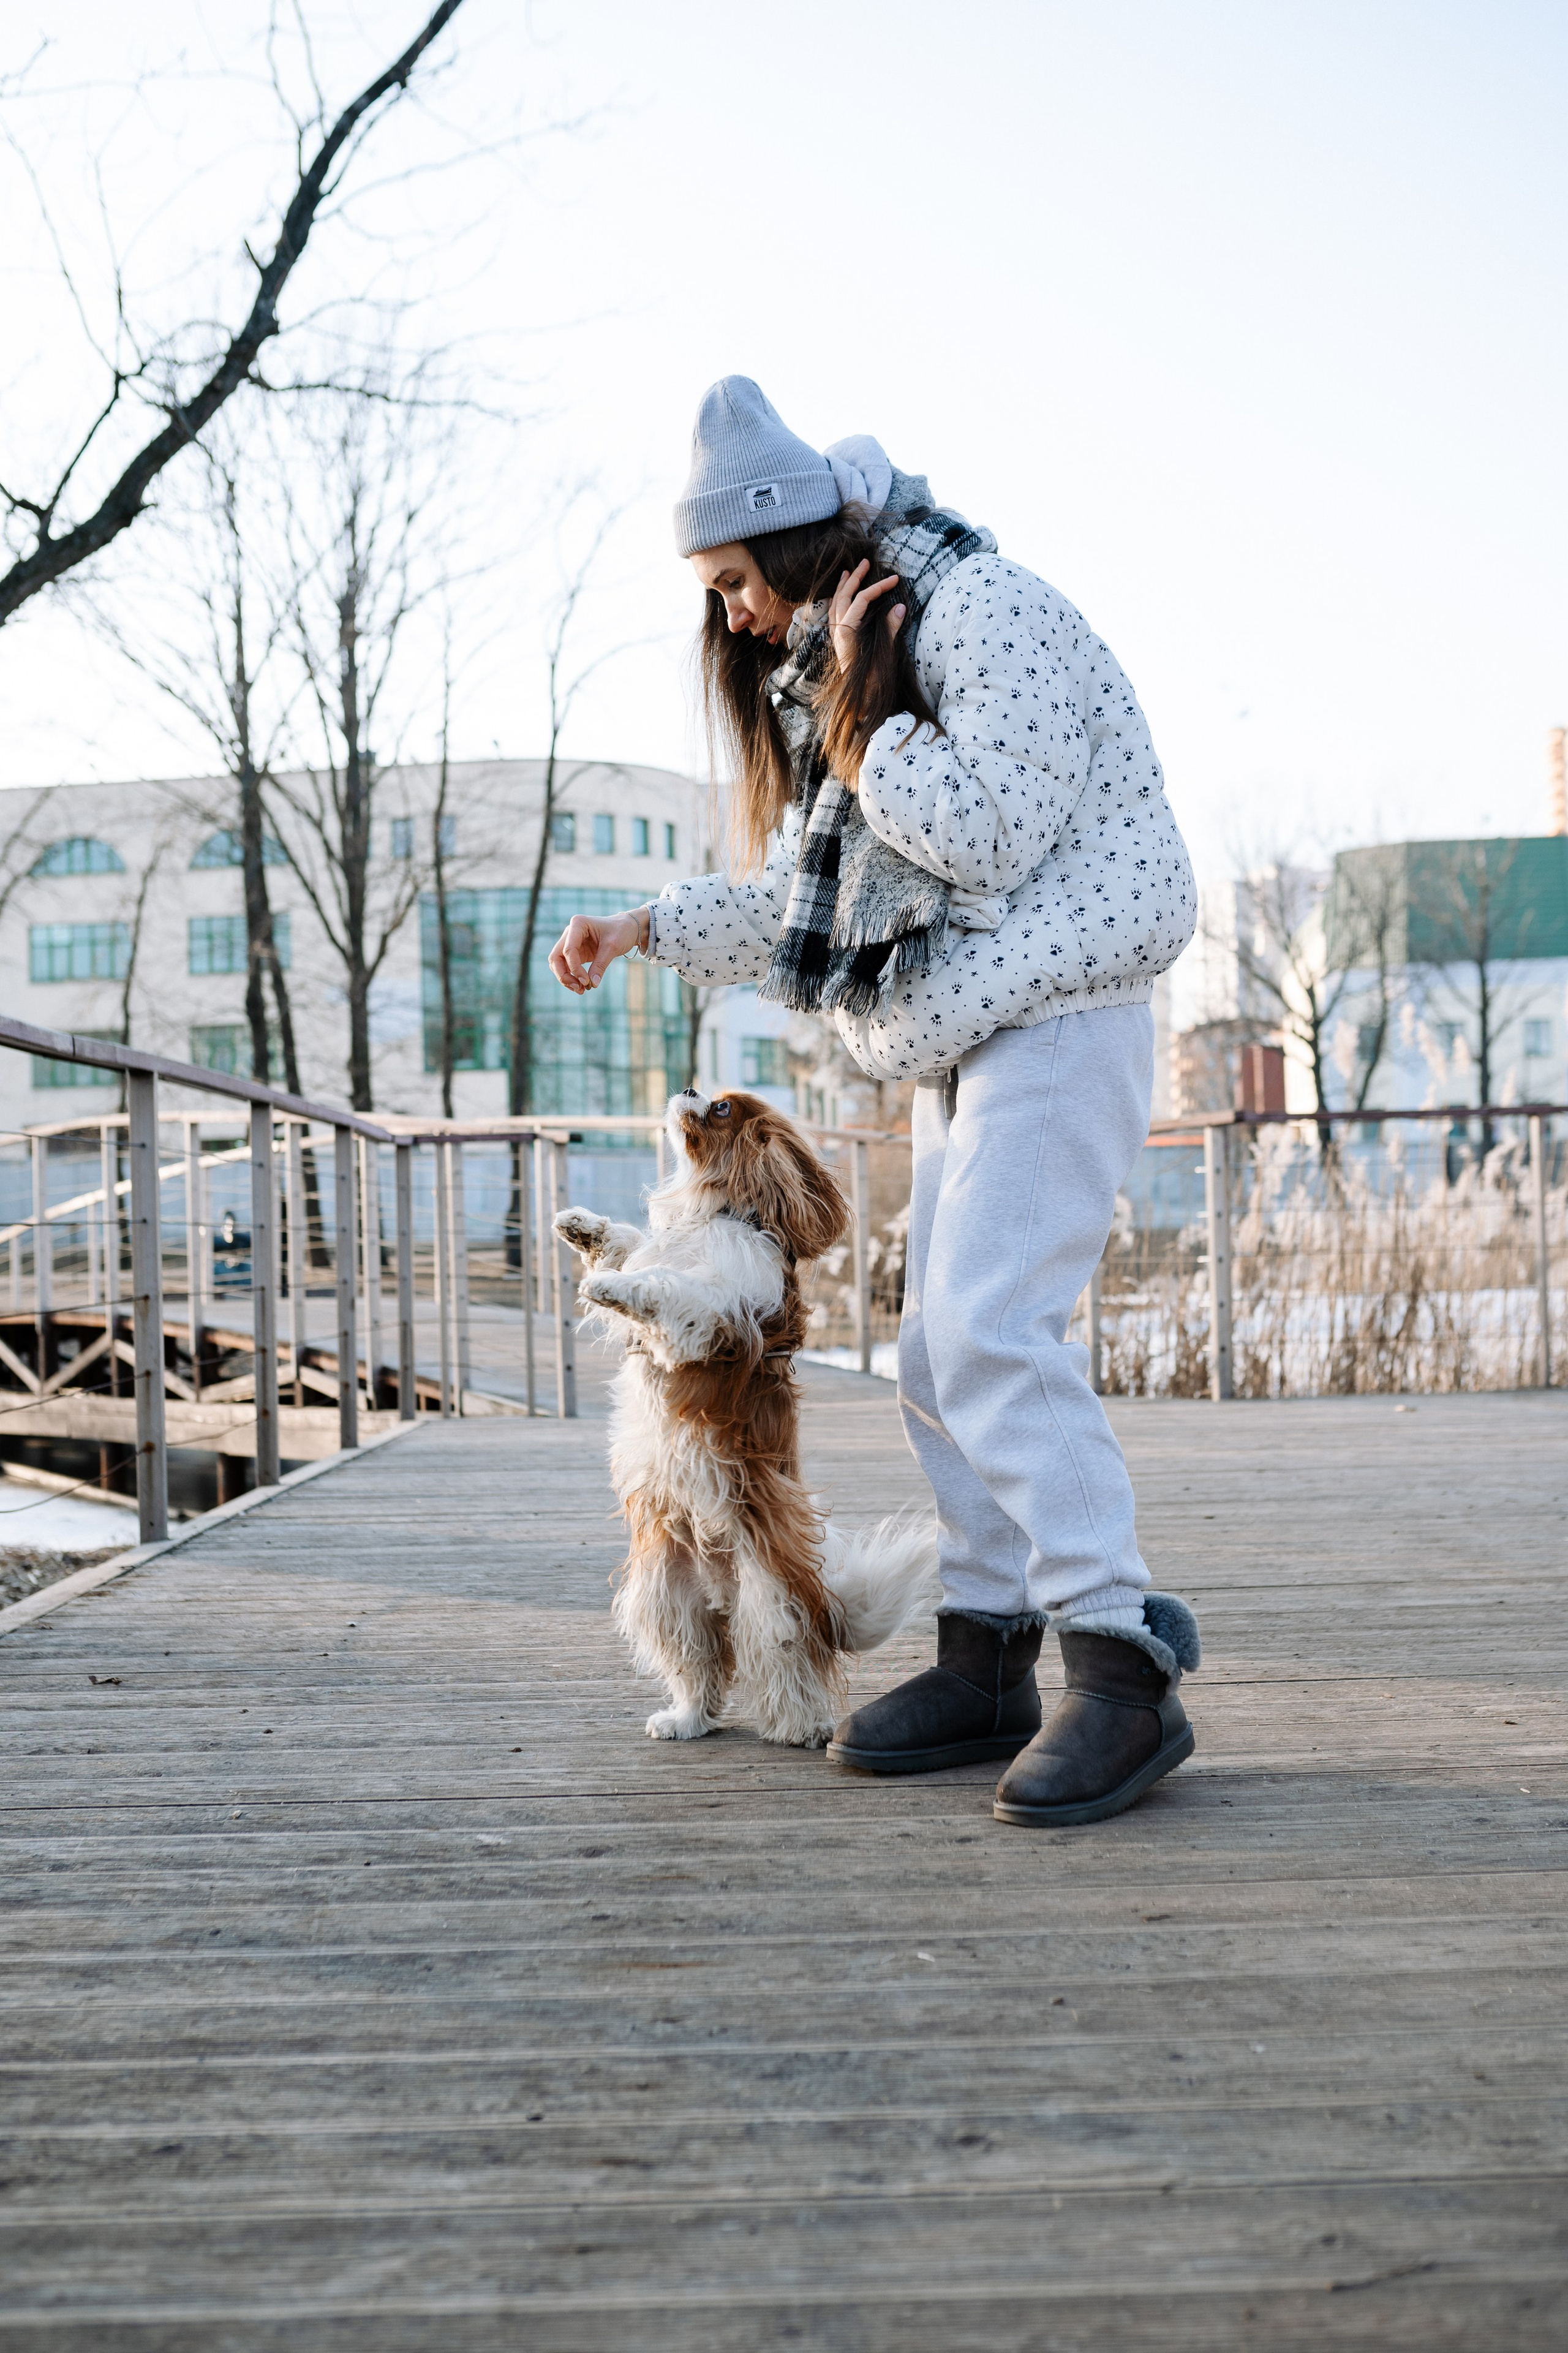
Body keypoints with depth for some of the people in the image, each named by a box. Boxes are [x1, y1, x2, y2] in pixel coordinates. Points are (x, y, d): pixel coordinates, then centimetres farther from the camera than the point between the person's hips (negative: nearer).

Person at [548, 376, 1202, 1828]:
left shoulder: (987, 612, -12)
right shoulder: (837, 673, 17)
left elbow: (986, 836, -23)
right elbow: (795, 889, 20)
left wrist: (858, 711, -14)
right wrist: (643, 930, 10)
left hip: (1059, 1015, -10)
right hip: (960, 1038, 10)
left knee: (990, 1326, -21)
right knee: (939, 1354, 7)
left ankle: (1123, 1669, -19)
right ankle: (987, 1663, 13)